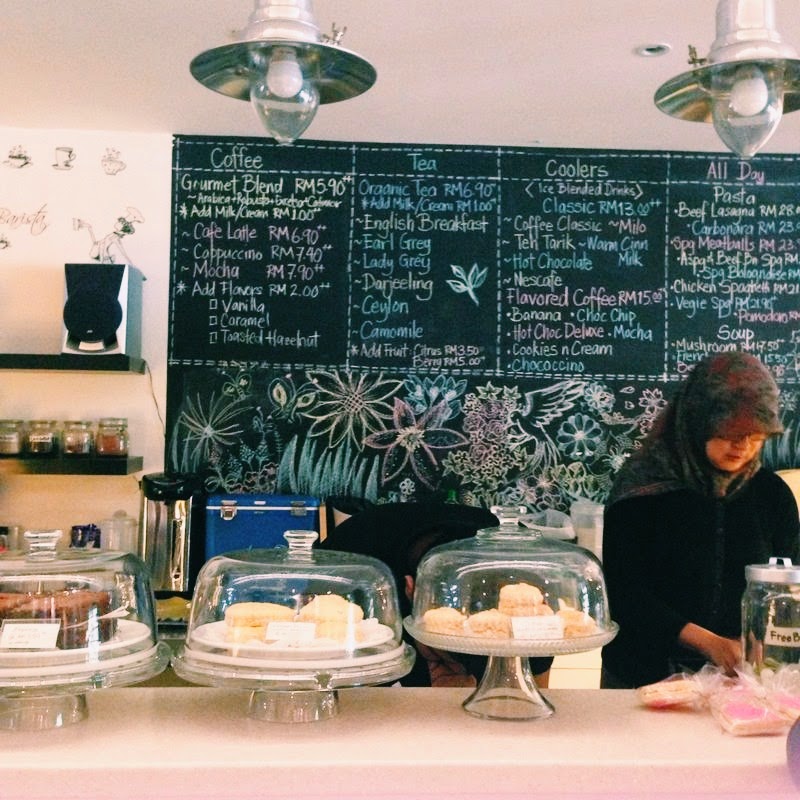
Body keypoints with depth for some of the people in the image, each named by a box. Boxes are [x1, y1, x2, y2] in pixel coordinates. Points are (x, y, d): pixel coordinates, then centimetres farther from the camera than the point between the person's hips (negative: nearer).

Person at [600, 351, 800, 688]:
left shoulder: (772, 495, 6)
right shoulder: (642, 487, -4)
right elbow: (623, 591, -7)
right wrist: (710, 644, -15)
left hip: (743, 675, 2)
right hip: (648, 671, -2)